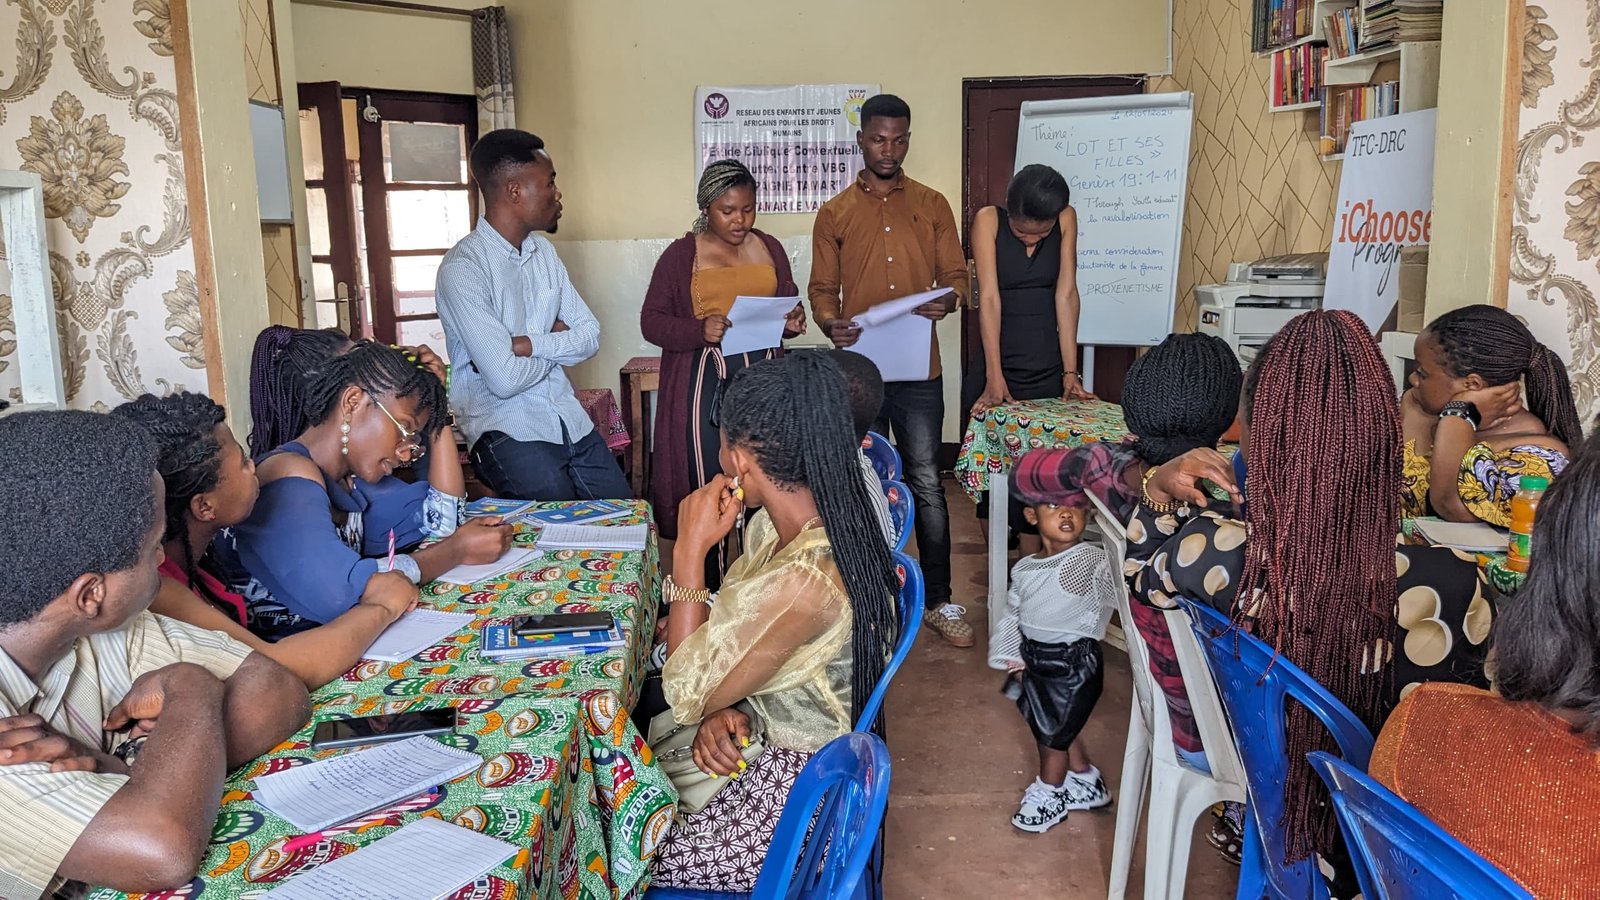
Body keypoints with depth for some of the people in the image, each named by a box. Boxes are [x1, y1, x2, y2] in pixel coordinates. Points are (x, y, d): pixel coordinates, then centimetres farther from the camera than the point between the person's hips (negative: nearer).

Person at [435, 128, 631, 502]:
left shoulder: (543, 250, 9)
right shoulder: (463, 268, -15)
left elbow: (590, 336, 5)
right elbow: (505, 379, -22)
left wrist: (528, 345, -12)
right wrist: (556, 344, -3)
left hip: (570, 421, 7)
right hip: (507, 430, -7)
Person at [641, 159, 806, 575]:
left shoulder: (770, 248, 12)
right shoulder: (681, 255, 1)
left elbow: (789, 305, 22)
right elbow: (651, 321, -1)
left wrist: (794, 321, -2)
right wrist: (699, 331, -19)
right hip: (704, 385, -3)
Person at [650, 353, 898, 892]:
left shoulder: (802, 584, -36)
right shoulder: (783, 521, -8)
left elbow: (687, 695, -23)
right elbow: (735, 629, 6)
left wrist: (689, 550, -23)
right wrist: (718, 709, -14)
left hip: (794, 781, -8)